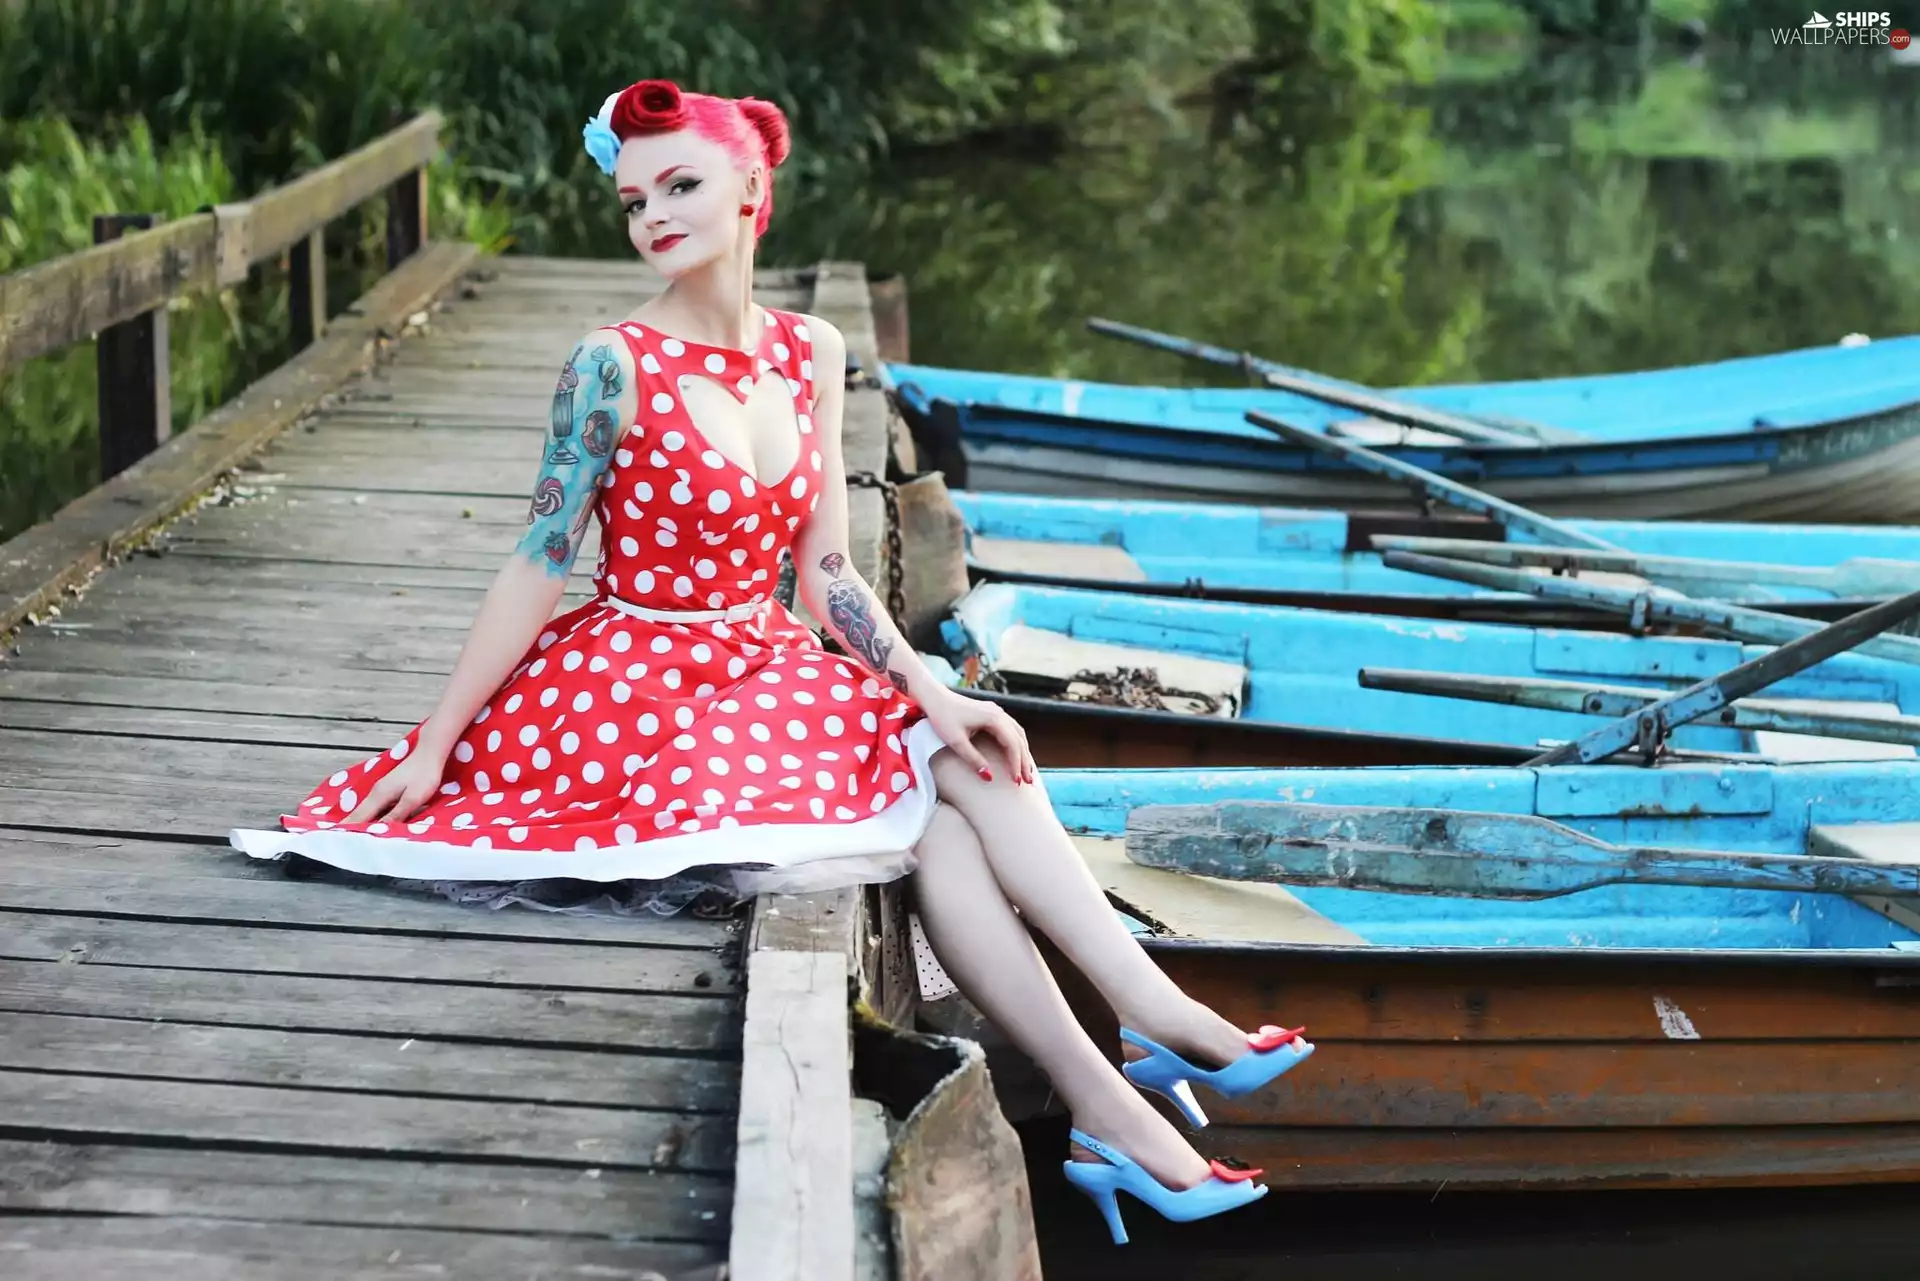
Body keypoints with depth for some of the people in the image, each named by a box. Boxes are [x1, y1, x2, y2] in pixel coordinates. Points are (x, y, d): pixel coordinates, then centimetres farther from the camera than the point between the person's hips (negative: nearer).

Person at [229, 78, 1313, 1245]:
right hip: (634, 690, -6)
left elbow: (828, 573, 5)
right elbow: (539, 565, -10)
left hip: (764, 669, 6)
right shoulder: (614, 367, -13)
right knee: (928, 808, -16)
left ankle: (1160, 1017, -19)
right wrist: (435, 746, -11)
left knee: (968, 758, -13)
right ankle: (1109, 1101, -15)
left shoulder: (812, 354, 4)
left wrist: (933, 695, -7)